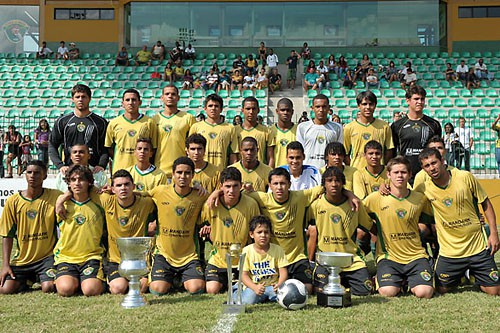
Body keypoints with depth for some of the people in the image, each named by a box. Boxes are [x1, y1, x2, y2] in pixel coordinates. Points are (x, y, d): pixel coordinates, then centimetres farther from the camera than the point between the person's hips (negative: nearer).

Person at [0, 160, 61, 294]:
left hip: (47, 256, -2)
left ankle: (43, 278, 15)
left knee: (49, 288, -22)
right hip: (21, 258, 2)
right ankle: (24, 280, 21)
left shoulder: (55, 196, -6)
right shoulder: (13, 201, -2)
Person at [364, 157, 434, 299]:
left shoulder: (420, 199, 5)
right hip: (388, 256, -2)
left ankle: (412, 281, 15)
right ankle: (390, 279, 11)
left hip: (416, 255, 2)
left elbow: (430, 221, 21)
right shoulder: (376, 198, -4)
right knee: (388, 292, -25)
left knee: (424, 292, -21)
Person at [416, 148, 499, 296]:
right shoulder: (424, 189, -7)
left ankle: (472, 273, 33)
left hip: (478, 246, -1)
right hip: (449, 250, 1)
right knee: (442, 290, 6)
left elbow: (486, 204, 1)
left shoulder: (465, 177, -9)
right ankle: (460, 274, 36)